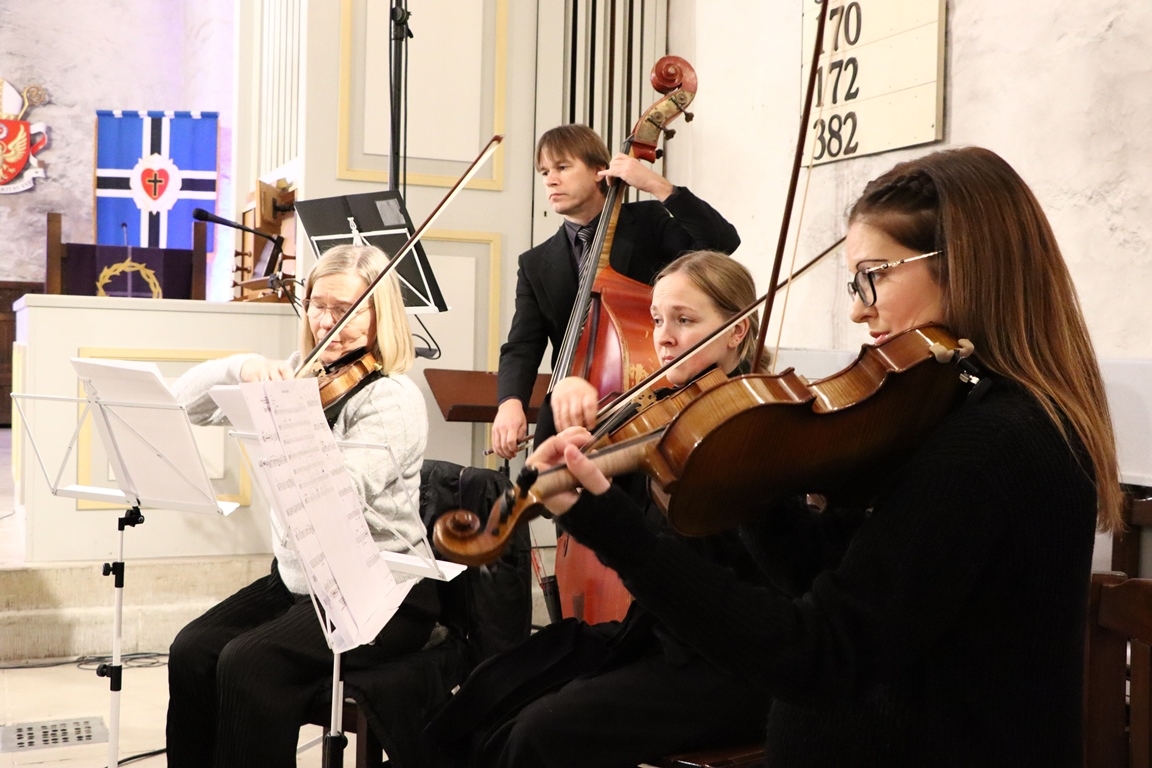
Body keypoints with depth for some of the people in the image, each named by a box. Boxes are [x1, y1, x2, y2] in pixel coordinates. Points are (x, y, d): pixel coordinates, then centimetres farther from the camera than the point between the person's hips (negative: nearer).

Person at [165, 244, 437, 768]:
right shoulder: (298, 375, 7)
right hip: (296, 577, 7)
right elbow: (184, 401, 2)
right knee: (192, 651, -13)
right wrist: (243, 367, -16)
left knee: (249, 663, -25)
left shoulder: (395, 399, -13)